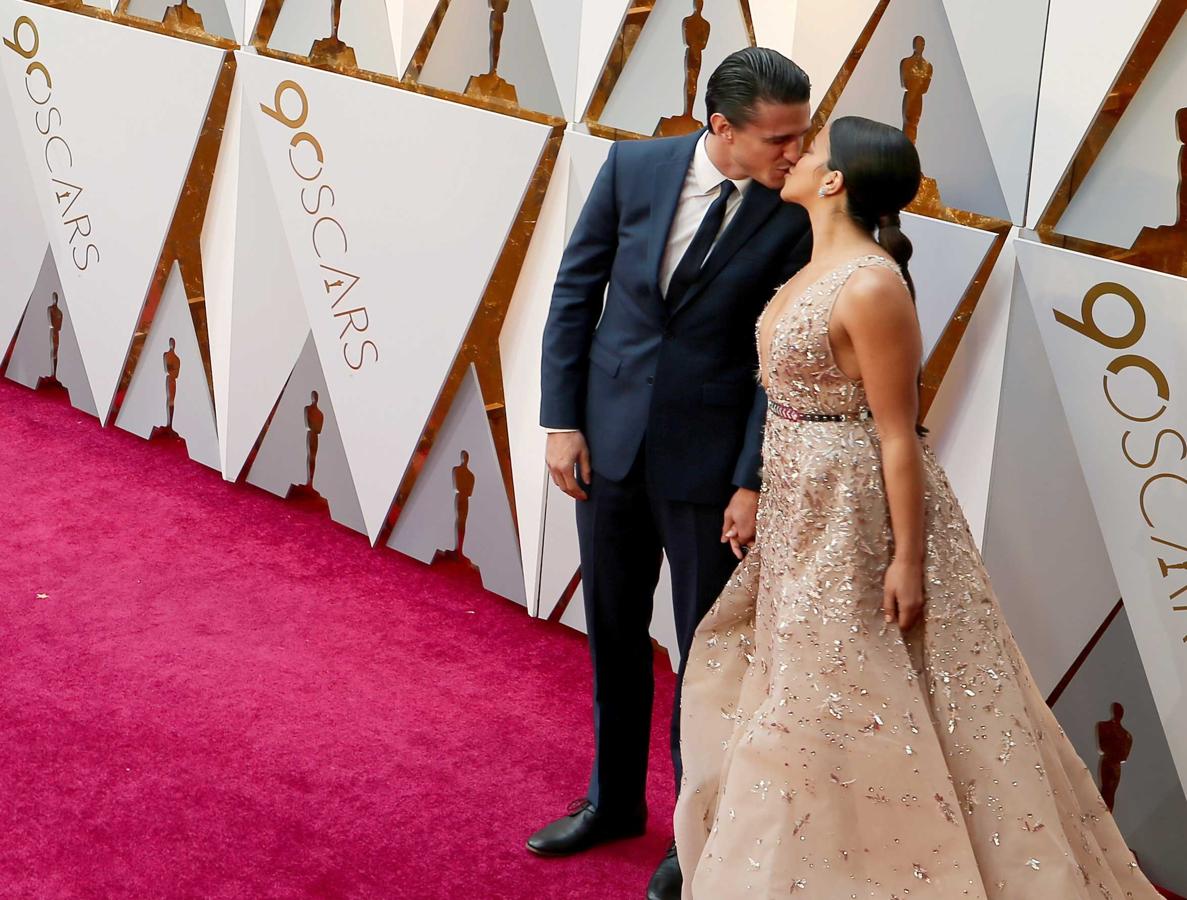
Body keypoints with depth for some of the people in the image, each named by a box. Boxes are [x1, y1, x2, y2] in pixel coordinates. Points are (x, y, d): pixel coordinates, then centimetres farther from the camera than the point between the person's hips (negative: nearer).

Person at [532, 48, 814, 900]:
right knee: (613, 632, 18)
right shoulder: (634, 166, -6)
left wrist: (753, 484, -14)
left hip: (706, 458, -3)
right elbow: (576, 290, 1)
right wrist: (561, 420, -2)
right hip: (609, 440, 3)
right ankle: (614, 799, 39)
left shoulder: (797, 216, -13)